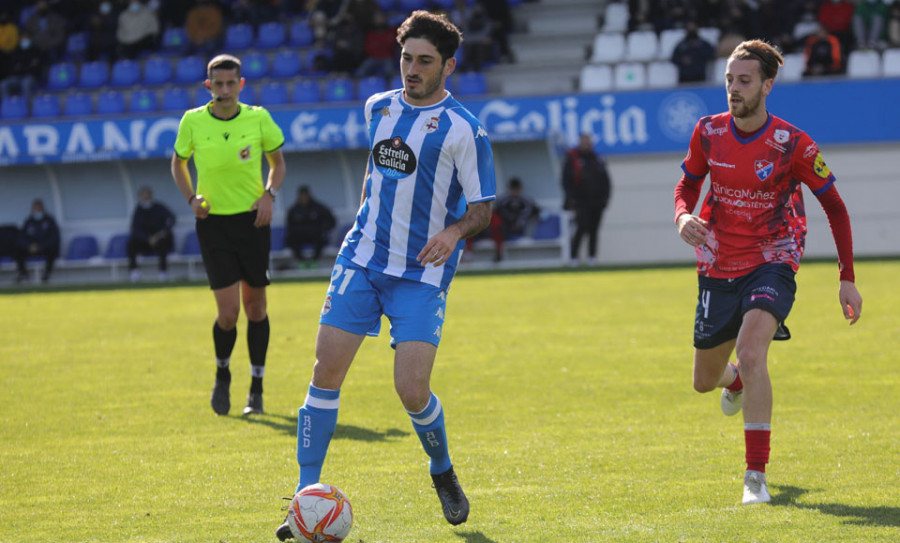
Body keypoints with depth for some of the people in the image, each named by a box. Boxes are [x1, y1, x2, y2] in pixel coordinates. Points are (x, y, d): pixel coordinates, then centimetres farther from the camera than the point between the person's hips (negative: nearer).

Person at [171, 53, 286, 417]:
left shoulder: (258, 119, -4)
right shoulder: (192, 122, -4)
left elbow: (277, 161, 11)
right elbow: (178, 163, 13)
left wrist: (269, 195, -6)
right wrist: (191, 199, -3)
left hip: (252, 220, 1)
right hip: (213, 222, -1)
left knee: (255, 306, 5)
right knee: (228, 311, -10)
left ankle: (256, 389, 20)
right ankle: (222, 375, 19)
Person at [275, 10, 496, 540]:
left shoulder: (463, 129, -8)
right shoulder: (379, 108, 8)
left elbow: (483, 208, -4)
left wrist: (454, 231, -23)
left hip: (422, 274, -4)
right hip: (363, 259, 4)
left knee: (412, 390, -12)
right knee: (327, 372, -6)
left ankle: (443, 472, 19)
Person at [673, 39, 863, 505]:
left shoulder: (792, 144, -14)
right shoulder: (708, 132, -5)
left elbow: (834, 206, -4)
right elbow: (688, 184, 12)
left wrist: (847, 279, -8)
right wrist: (683, 216, -13)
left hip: (771, 264, -4)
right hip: (718, 268, 4)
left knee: (750, 351, -30)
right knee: (705, 380, 13)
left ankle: (756, 475, -24)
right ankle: (736, 381, 55)